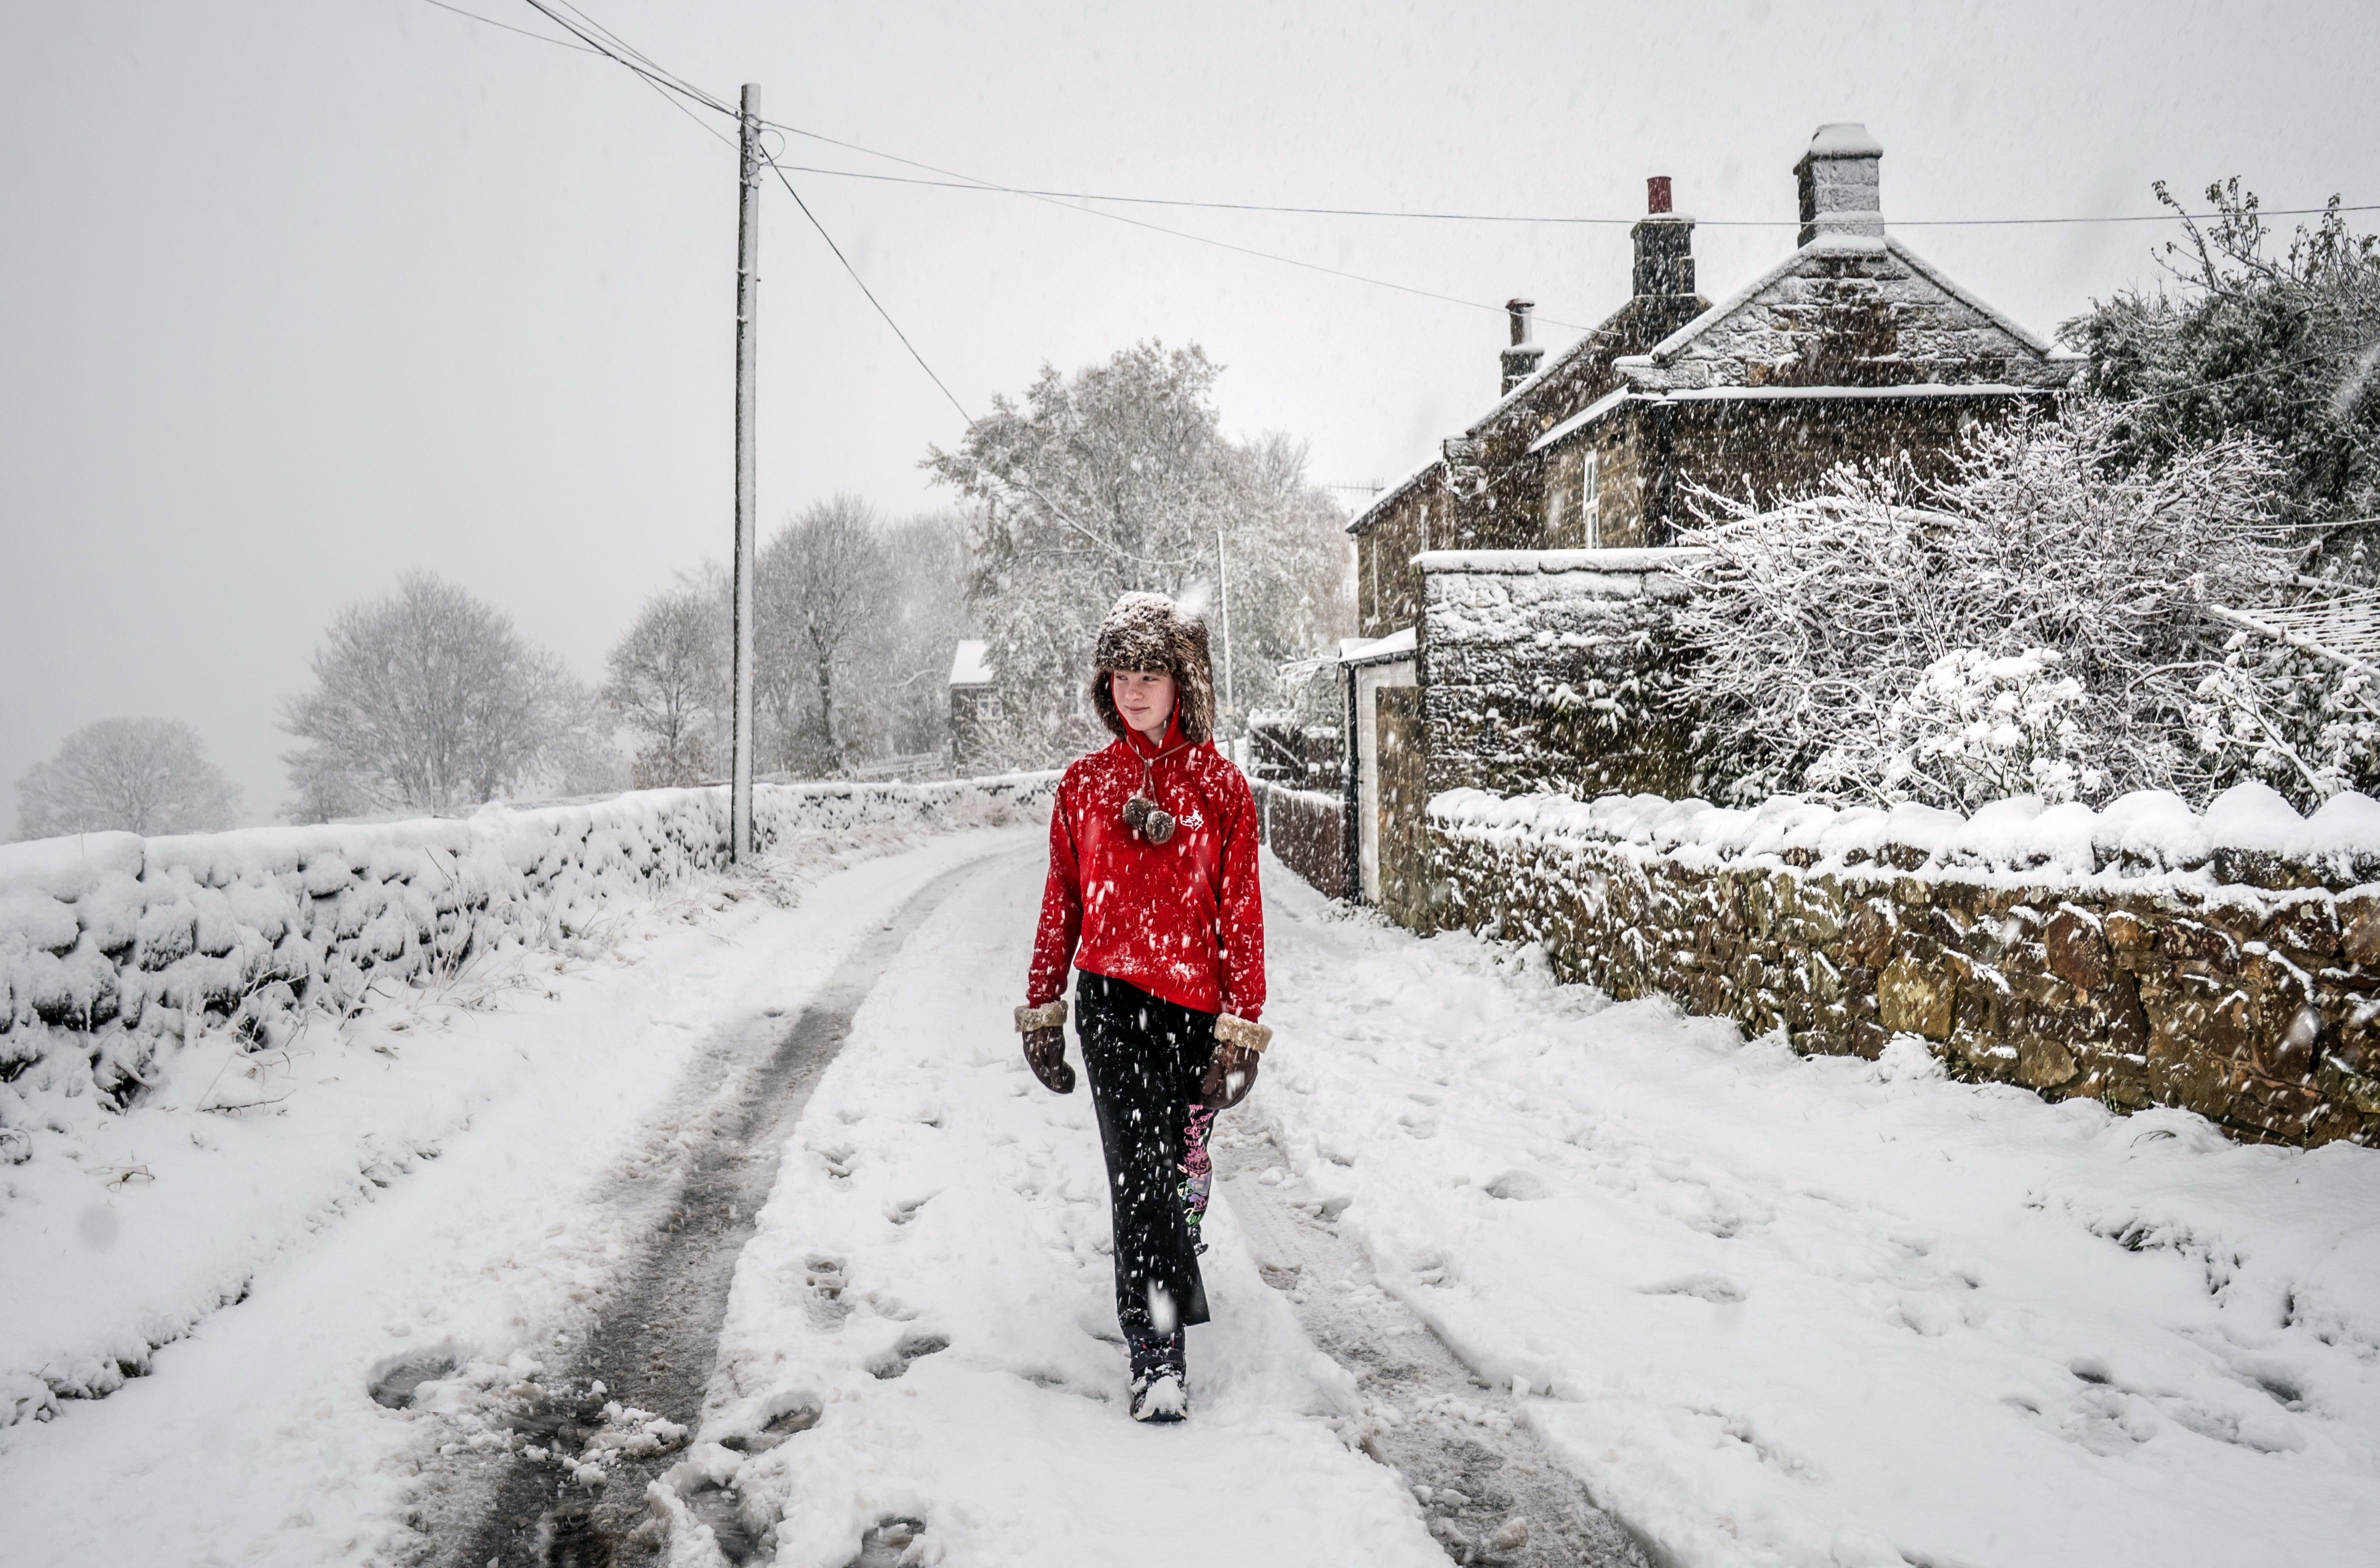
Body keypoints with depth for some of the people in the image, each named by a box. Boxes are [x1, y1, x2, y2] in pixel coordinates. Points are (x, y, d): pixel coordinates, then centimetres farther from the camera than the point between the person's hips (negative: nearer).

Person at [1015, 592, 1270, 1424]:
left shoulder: (1220, 786, 0)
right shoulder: (1085, 784, 5)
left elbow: (1241, 913, 0)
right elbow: (1061, 904, 11)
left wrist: (1242, 1025, -4)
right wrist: (1041, 1010, 12)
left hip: (1194, 999, 0)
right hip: (1111, 994, 0)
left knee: (1184, 1158, 12)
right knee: (1138, 1162, -9)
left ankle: (1175, 1255, 42)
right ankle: (1157, 1351, -5)